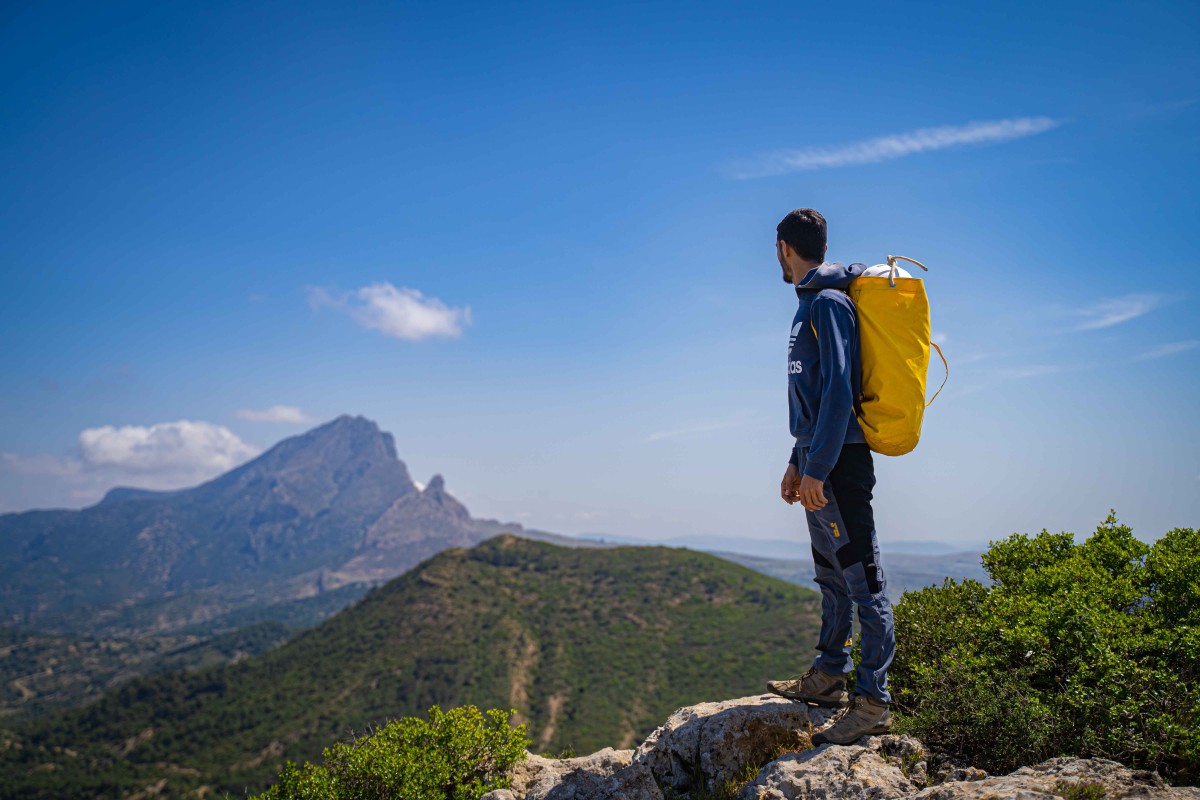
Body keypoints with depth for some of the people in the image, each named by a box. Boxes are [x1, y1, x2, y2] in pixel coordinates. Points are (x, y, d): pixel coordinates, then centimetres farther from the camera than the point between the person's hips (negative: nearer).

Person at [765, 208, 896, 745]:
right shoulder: (811, 305, 18)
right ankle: (827, 677, 28)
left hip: (839, 463, -10)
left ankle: (873, 703, 1)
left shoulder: (829, 304, -12)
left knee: (863, 581, -5)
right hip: (820, 462, 10)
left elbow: (839, 392, -21)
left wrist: (816, 470, -22)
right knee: (831, 577, 17)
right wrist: (797, 462, 23)